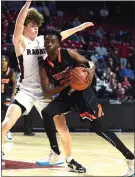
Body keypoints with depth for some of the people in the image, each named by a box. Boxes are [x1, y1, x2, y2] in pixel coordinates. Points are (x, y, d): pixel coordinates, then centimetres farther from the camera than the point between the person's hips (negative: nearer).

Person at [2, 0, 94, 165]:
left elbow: (60, 35, 23)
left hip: (45, 91, 5)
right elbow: (18, 24, -25)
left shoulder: (42, 40, 7)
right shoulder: (20, 41, -8)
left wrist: (79, 27, 24)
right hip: (26, 90, -5)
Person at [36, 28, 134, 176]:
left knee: (98, 128, -10)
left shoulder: (69, 53, -14)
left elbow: (90, 65, -4)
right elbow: (47, 92, -13)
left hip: (82, 92, -4)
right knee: (47, 113, -21)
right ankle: (55, 152, -7)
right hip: (65, 95, 4)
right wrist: (65, 84, -29)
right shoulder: (44, 65, -7)